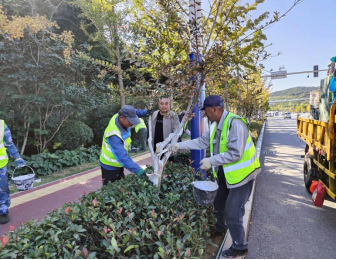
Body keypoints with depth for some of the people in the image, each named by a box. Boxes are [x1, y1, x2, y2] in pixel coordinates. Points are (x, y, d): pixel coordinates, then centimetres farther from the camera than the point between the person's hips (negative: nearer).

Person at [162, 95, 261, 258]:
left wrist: (211, 161, -26)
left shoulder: (235, 124, -27)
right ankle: (220, 229, 52)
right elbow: (202, 141, 9)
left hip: (241, 174, -9)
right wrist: (180, 145, 6)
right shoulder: (217, 125, 4)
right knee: (219, 204, 24)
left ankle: (240, 247, 23)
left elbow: (235, 153, -31)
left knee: (232, 213, -1)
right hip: (226, 173, 9)